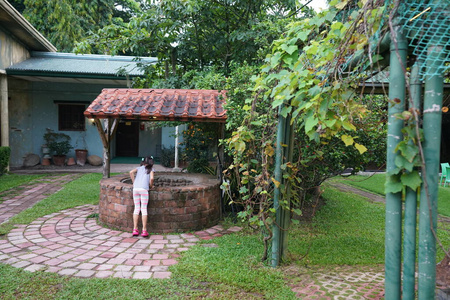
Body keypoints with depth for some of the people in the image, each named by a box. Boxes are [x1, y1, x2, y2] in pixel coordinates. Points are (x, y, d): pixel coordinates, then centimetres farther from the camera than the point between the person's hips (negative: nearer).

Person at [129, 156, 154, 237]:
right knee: (144, 209, 1)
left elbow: (131, 172, 6)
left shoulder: (139, 168, 24)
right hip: (144, 189, -3)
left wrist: (134, 182, 15)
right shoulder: (150, 169, 15)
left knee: (137, 208, 9)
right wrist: (151, 186, 15)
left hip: (135, 188, 3)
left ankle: (135, 229, 9)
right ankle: (144, 230, 1)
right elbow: (151, 178, -2)